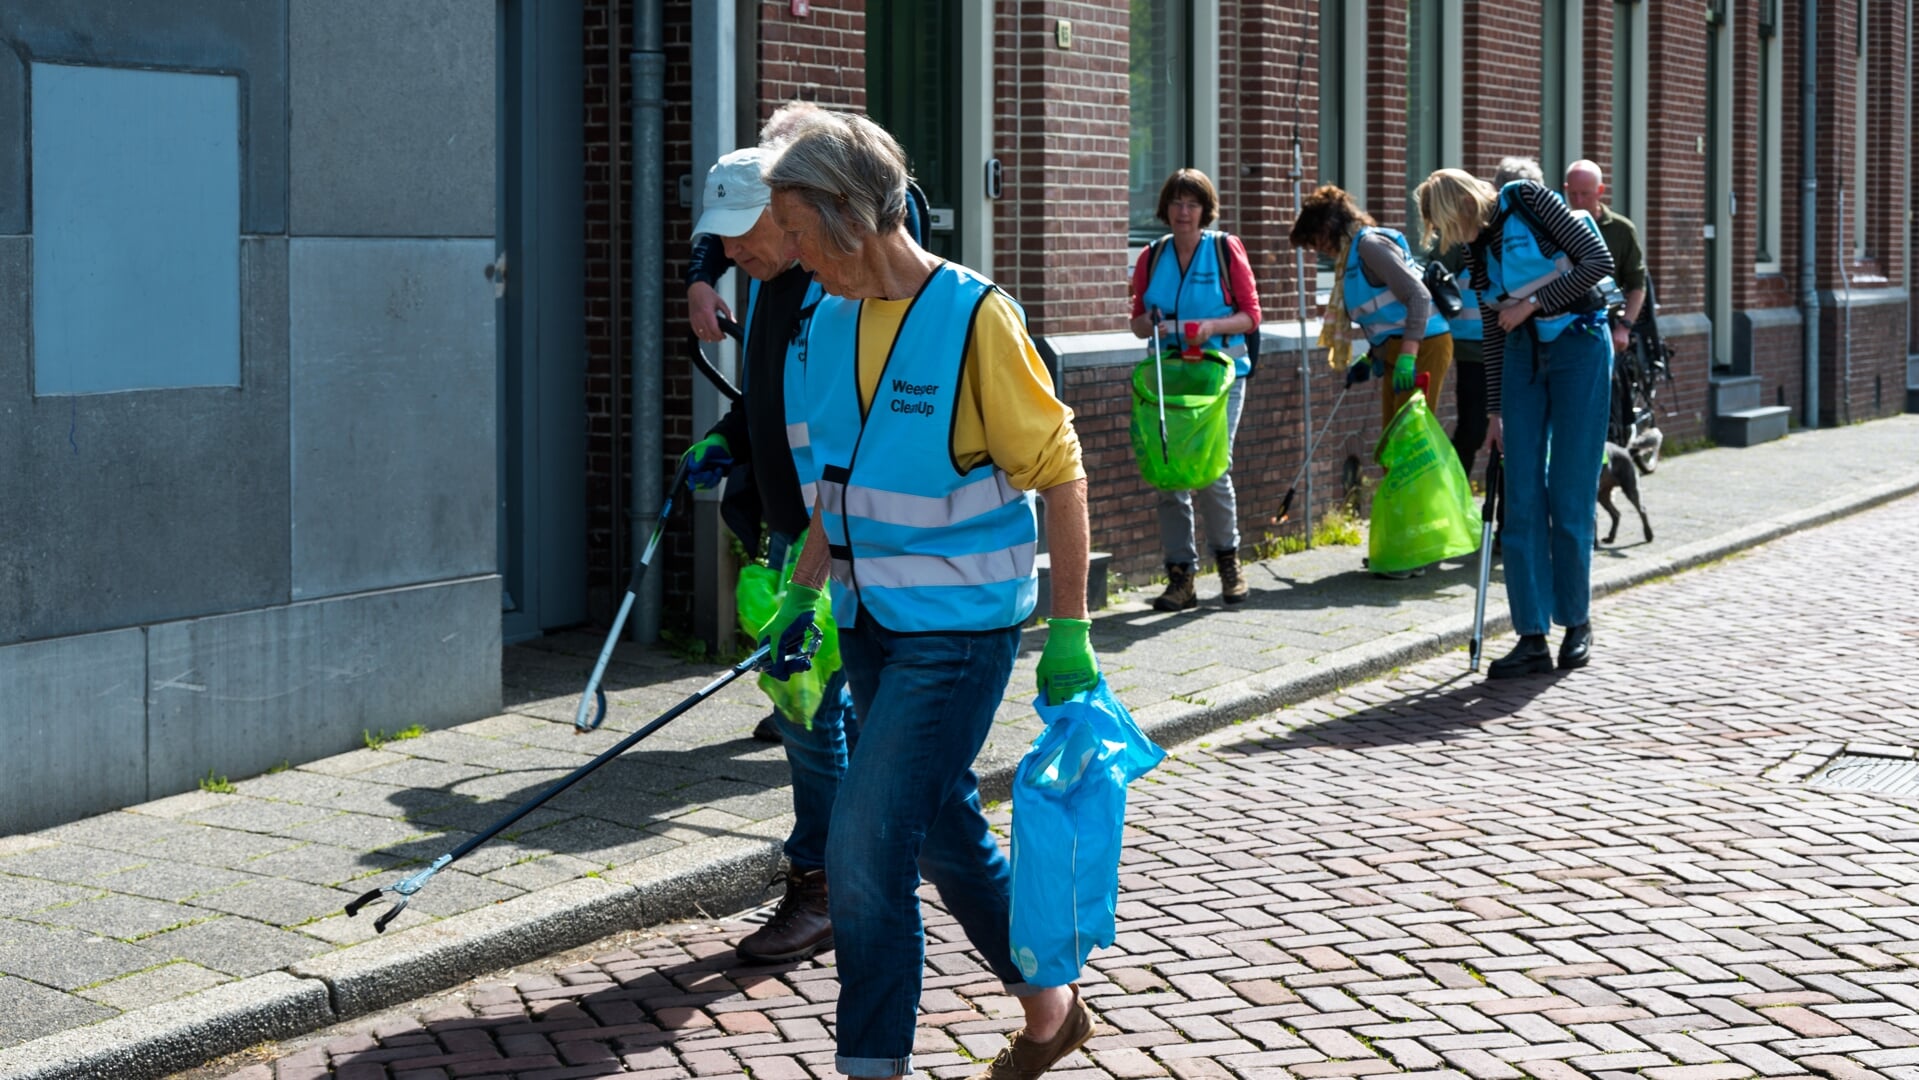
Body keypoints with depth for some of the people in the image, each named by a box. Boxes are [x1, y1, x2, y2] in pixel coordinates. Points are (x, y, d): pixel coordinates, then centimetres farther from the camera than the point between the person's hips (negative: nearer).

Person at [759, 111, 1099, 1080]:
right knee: (944, 830, 17)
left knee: (865, 850, -11)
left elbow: (1059, 474, -13)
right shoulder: (832, 320, 5)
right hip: (872, 624, 8)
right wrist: (802, 596, 14)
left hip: (957, 632, -8)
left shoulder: (974, 317, -16)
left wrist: (1069, 629, -13)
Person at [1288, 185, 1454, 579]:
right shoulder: (1353, 254, 17)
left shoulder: (1370, 245, -12)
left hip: (1421, 346, -10)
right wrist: (1371, 359, 20)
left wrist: (1406, 355, -26)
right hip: (1399, 352, 10)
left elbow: (1418, 296, -21)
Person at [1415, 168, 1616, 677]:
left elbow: (1598, 260, -15)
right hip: (1523, 355, 6)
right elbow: (1492, 330, 13)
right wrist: (1495, 410, 13)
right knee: (1522, 499, -2)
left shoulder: (1528, 200, -11)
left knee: (1569, 496, -3)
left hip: (1578, 346, -6)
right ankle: (1532, 638, -1)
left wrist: (1533, 303, -14)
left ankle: (1577, 623, 13)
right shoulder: (1477, 244, 8)